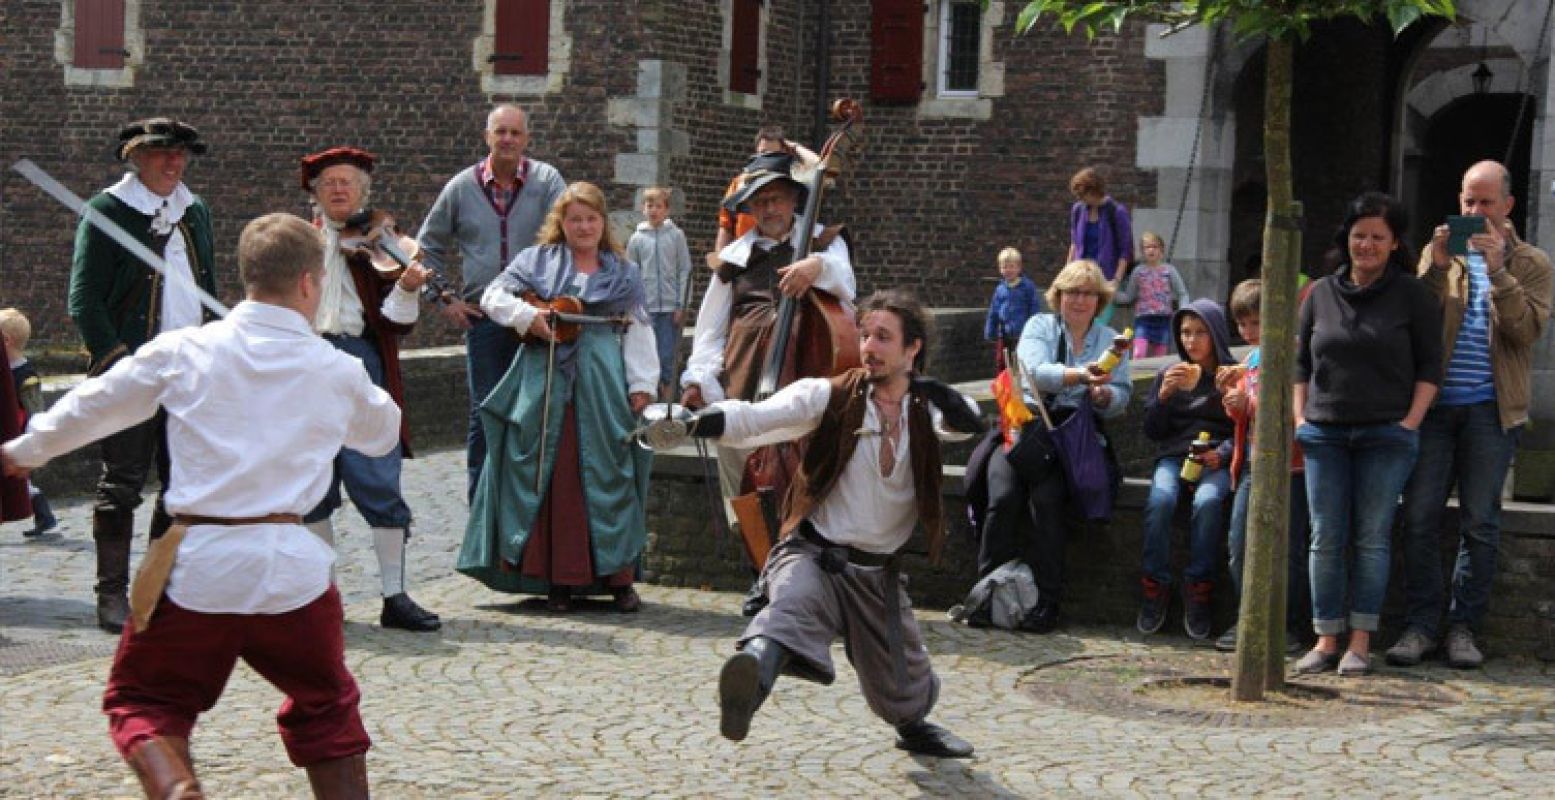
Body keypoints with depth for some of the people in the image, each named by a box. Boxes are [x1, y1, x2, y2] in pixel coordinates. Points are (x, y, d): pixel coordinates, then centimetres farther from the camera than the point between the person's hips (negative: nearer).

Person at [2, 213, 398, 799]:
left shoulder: (181, 352, 1)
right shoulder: (337, 371, 3)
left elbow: (92, 406, 14)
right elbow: (384, 433, 23)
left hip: (199, 564, -1)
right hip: (292, 566, 1)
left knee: (142, 700, 15)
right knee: (325, 708, 22)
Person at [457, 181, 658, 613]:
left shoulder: (622, 273, 13)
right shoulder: (537, 260, 10)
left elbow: (638, 331, 9)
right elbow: (493, 296, 4)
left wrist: (642, 383, 0)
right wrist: (527, 315, -14)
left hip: (604, 383, 0)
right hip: (546, 381, 0)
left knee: (610, 475, -2)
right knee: (553, 477, 0)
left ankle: (619, 577, 3)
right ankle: (559, 579, 6)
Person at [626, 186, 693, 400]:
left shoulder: (676, 235, 2)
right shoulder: (636, 239, 5)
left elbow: (685, 271, 2)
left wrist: (682, 305, -3)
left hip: (670, 306, -1)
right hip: (646, 308, 1)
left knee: (667, 357, -2)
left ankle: (667, 397, 4)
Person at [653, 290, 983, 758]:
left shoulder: (926, 411, 5)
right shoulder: (829, 396, -4)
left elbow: (969, 423, -17)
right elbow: (755, 419, -19)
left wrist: (943, 397, -37)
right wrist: (687, 425, -36)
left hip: (878, 574, 4)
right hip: (814, 556, -4)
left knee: (903, 693, 16)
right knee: (795, 604, -40)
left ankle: (916, 728, 51)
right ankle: (754, 671, -70)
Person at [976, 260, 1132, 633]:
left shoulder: (1111, 340, 16)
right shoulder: (1040, 326, 10)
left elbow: (1121, 396, 8)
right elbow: (1034, 371, -11)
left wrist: (1105, 395, -16)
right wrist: (1079, 375, -27)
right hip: (1026, 425, 0)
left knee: (1046, 499, -27)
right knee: (1003, 496, -25)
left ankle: (1046, 602, -19)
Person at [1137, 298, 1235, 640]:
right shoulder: (1169, 375, 17)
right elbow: (1152, 432, 14)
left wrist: (1223, 452, -12)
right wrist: (1164, 394, -2)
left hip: (1216, 461, -2)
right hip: (1173, 456, 2)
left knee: (1208, 501, -35)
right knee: (1160, 498, -32)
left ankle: (1197, 593, -28)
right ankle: (1155, 589, -26)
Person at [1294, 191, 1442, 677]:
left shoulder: (1414, 295, 2)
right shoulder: (1321, 293, 11)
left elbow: (1430, 366, 1)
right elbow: (1301, 363, 16)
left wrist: (1410, 423, -7)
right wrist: (1299, 418, 6)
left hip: (1387, 436, -3)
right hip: (1324, 434, 3)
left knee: (1372, 540, -3)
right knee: (1326, 540, 1)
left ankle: (1360, 643, 1)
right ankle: (1325, 640, 5)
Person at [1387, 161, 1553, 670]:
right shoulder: (1440, 254, 13)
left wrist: (1497, 269, -16)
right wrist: (1436, 267, -12)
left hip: (1491, 410, -1)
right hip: (1434, 403, 1)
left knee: (1479, 522, 1)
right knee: (1420, 516, -3)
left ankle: (1463, 627, 9)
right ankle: (1421, 624, 4)